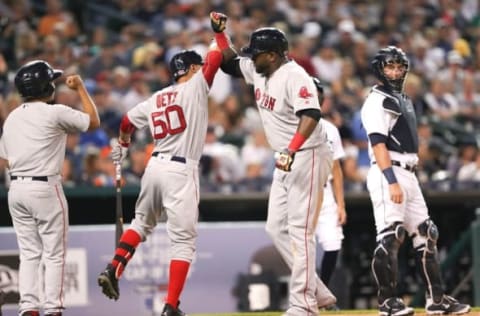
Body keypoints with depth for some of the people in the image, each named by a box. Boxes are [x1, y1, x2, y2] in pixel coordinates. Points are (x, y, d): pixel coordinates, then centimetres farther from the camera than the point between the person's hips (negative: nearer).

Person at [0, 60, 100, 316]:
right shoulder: (55, 113, -9)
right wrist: (80, 88, 9)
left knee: (28, 253, 9)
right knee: (54, 254, 0)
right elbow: (93, 122, 1)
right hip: (45, 188, -6)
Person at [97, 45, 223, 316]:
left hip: (155, 167, 6)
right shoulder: (195, 87, -3)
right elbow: (214, 59, -9)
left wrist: (122, 145, 46)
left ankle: (113, 271, 13)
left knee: (142, 223, 27)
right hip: (181, 171, -6)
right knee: (183, 239, -4)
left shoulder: (155, 99, 15)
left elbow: (127, 122, 26)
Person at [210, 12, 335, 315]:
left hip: (308, 156, -10)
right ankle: (317, 291, 12)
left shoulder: (294, 75, -20)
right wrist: (220, 31, 9)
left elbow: (311, 115, -32)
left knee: (300, 230, -12)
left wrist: (291, 151, -43)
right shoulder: (257, 71, 7)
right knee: (277, 228, 8)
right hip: (286, 159, 10)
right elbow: (229, 62, 25)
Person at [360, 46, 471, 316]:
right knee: (390, 237, -12)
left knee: (426, 234, 9)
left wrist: (408, 179, 18)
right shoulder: (377, 101, -8)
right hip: (389, 173, -10)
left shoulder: (404, 100, 21)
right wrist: (392, 180, -26)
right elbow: (378, 143, -17)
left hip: (409, 175, 10)